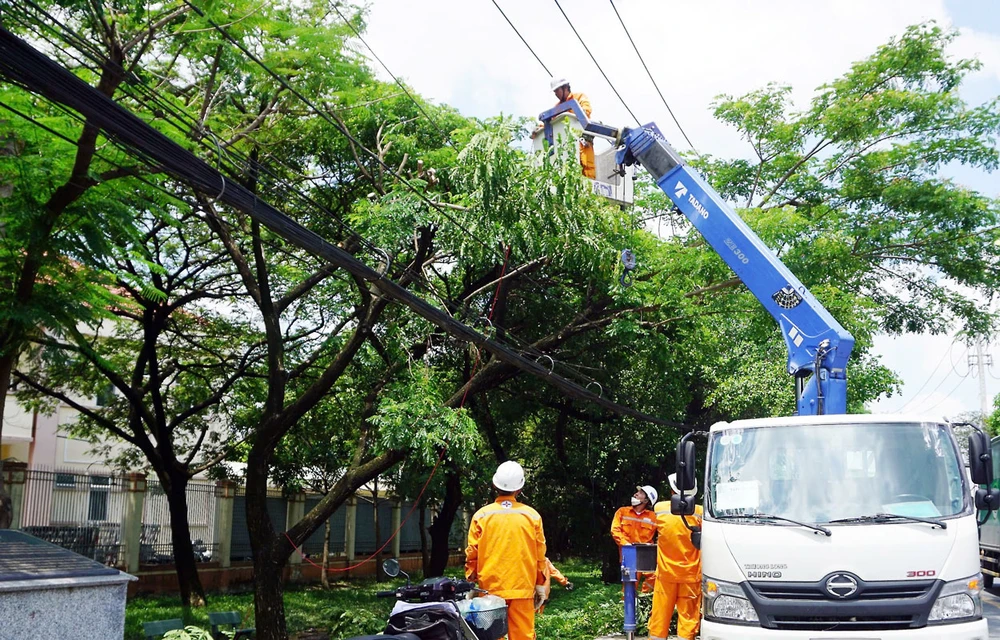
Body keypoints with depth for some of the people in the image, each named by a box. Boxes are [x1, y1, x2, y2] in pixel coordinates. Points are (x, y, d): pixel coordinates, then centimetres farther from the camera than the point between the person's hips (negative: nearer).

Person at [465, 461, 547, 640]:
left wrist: (471, 583, 12)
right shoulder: (532, 516, -1)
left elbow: (472, 554, 0)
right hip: (522, 590, 0)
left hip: (490, 589, 0)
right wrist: (540, 585, 13)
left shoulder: (481, 516, -3)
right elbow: (540, 556, 3)